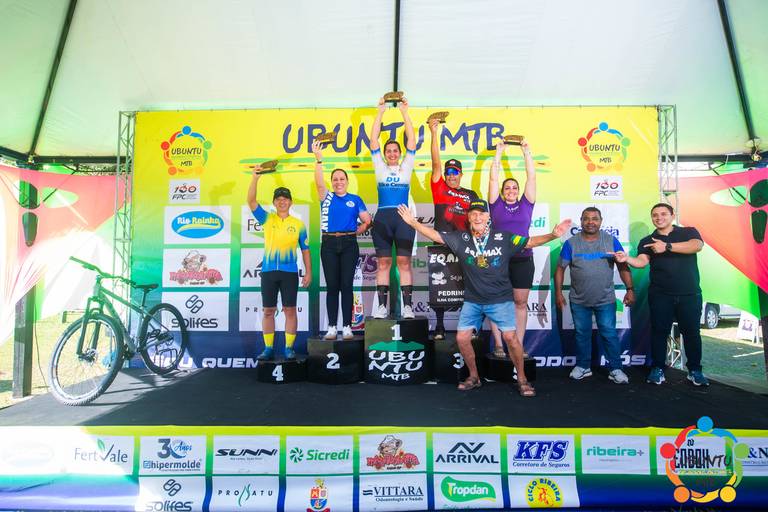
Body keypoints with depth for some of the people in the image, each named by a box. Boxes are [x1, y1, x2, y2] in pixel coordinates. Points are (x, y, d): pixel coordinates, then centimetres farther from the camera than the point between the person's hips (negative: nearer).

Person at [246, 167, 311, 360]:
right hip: (268, 271, 1)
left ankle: (289, 348, 10)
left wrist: (308, 272, 3)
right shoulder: (267, 219, 8)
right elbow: (251, 201, -4)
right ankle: (268, 349, 15)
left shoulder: (298, 224, 6)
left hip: (289, 272, -1)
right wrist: (256, 177, -14)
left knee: (290, 310, 1)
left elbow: (305, 250, 9)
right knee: (268, 311, 5)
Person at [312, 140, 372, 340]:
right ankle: (332, 327, 7)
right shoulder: (326, 197, 9)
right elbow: (319, 183, -9)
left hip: (349, 244, 0)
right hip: (329, 244, 1)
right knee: (332, 286, 2)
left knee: (346, 285, 0)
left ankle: (347, 327, 4)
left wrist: (356, 232, 2)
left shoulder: (356, 200, 10)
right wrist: (318, 159, -17)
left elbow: (367, 220, 8)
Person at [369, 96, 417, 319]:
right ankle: (382, 306, 5)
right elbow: (373, 140, 8)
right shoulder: (380, 167, 14)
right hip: (383, 217, 1)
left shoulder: (406, 167, 13)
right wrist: (380, 112, 6)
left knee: (404, 262, -3)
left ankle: (407, 306, -1)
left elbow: (411, 140, 6)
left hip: (403, 217, -1)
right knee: (383, 263, 2)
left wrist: (404, 112, 4)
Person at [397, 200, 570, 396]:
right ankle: (473, 376, 22)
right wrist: (412, 222, -7)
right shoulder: (460, 238, -3)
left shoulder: (503, 238, -7)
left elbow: (531, 242, -5)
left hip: (500, 300, -2)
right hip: (472, 301, 2)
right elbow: (435, 235, -1)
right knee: (462, 338, -1)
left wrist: (552, 235, -20)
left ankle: (522, 378, 9)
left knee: (510, 336, -11)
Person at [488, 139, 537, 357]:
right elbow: (493, 178, 2)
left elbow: (531, 177, 6)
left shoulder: (525, 204, 10)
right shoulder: (496, 204, 6)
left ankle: (519, 345, 12)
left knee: (521, 303, 5)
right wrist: (499, 152, 3)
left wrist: (526, 152, 6)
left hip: (522, 259, 2)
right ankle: (498, 345, 8)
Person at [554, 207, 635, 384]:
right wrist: (558, 293, -5)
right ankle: (583, 366, 24)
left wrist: (630, 289, -4)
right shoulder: (571, 243, -2)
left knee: (609, 334, 1)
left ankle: (615, 369, 12)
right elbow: (560, 269, 0)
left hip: (606, 300, 0)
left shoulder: (611, 241, -1)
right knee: (582, 334, 11)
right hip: (579, 300, 1)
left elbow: (623, 267, 3)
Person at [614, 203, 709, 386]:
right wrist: (627, 259, -30)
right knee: (659, 331, 3)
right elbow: (642, 261, -8)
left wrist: (667, 246, -23)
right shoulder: (647, 241, 9)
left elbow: (697, 245, -15)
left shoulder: (688, 232, 7)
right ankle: (657, 369, 11)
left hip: (689, 294, -1)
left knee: (691, 331, 4)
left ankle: (695, 370, 16)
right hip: (660, 295, 1)